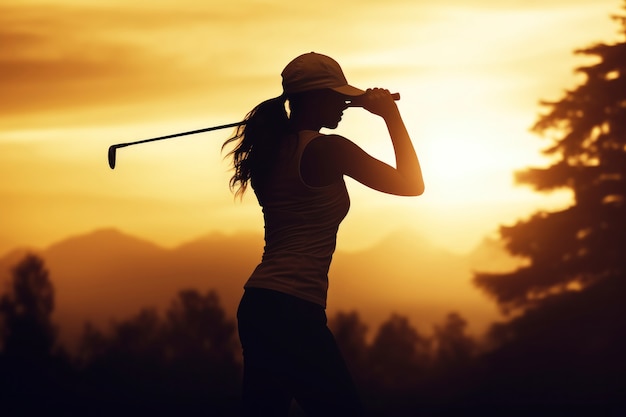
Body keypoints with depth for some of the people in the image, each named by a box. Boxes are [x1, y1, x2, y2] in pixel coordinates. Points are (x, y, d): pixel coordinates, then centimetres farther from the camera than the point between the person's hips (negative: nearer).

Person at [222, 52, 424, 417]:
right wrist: (392, 115, 7)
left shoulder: (274, 150, 11)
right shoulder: (327, 149, -10)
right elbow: (411, 184, -2)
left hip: (257, 304, 9)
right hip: (293, 310, -9)